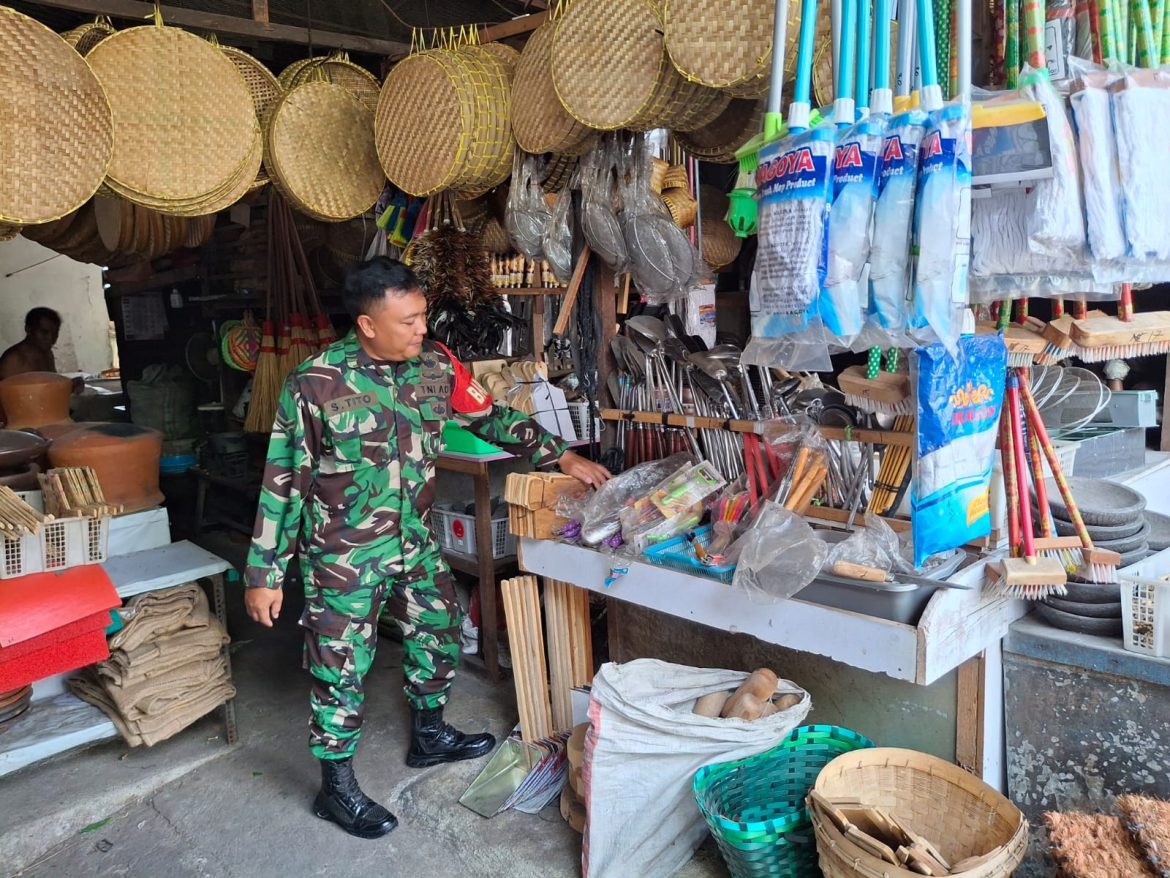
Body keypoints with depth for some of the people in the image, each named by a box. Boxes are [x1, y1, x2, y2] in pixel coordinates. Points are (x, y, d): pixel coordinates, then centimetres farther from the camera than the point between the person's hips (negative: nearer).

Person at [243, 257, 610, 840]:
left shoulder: (436, 365, -6)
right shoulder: (315, 384, -20)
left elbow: (490, 417, 8)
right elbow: (282, 481, -14)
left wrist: (562, 457, 4)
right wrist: (263, 574, -11)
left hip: (413, 539, 6)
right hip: (343, 553, -5)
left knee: (441, 632, 18)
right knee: (341, 667, 6)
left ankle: (429, 736, 44)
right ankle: (336, 789, 28)